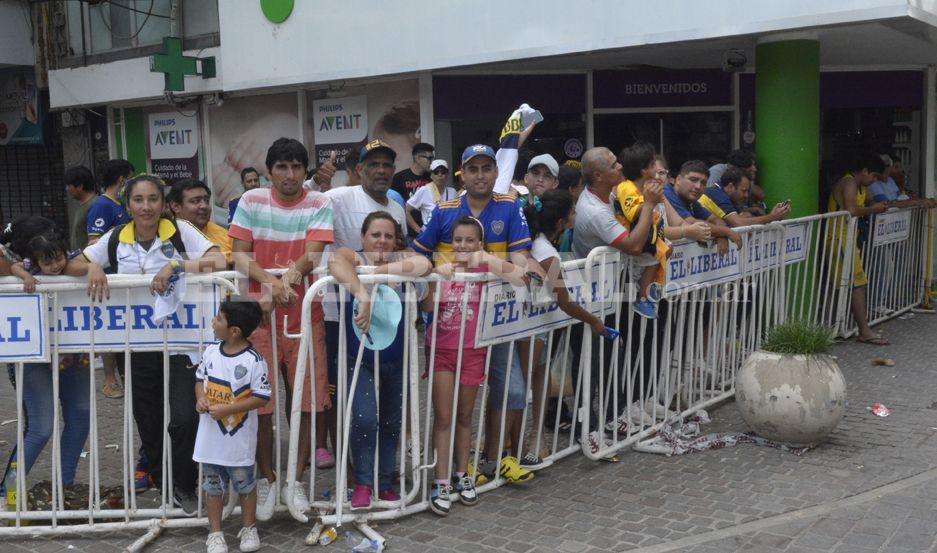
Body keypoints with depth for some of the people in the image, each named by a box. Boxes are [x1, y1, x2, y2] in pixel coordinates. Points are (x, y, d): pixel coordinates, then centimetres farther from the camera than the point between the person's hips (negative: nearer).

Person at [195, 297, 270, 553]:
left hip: (239, 438, -5)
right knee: (212, 484, 14)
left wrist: (226, 409, -22)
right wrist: (200, 398, -8)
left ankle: (248, 528, 32)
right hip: (210, 436, 5)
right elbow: (200, 378, 13)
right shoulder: (211, 352, -2)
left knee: (244, 483, 13)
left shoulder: (253, 361, -18)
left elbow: (261, 397, -17)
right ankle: (215, 532, 28)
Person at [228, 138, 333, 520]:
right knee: (260, 402, 2)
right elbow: (239, 255, -4)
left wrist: (285, 281, -29)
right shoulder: (251, 202, 2)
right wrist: (271, 281, -23)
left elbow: (312, 256, -11)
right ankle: (266, 479, 20)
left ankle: (296, 481, 19)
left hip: (306, 314, 0)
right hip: (259, 312, 0)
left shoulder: (319, 205, 1)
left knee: (305, 401, 2)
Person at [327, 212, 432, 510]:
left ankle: (385, 482, 30)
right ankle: (363, 482, 4)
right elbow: (336, 261, -36)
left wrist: (379, 270, -26)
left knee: (392, 422, 13)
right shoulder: (353, 257, -11)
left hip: (396, 359, 3)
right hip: (359, 359, -3)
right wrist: (363, 296, -49)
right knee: (364, 418, -16)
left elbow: (424, 265, -27)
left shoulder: (401, 259, -4)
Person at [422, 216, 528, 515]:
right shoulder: (442, 269, 1)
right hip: (441, 350, 0)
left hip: (471, 352, 0)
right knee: (443, 417, -1)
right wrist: (436, 278, -26)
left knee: (464, 416, 12)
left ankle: (461, 474, 26)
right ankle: (442, 483, 3)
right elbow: (428, 307, -11)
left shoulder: (485, 267, -3)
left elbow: (521, 279, -18)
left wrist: (489, 261, -23)